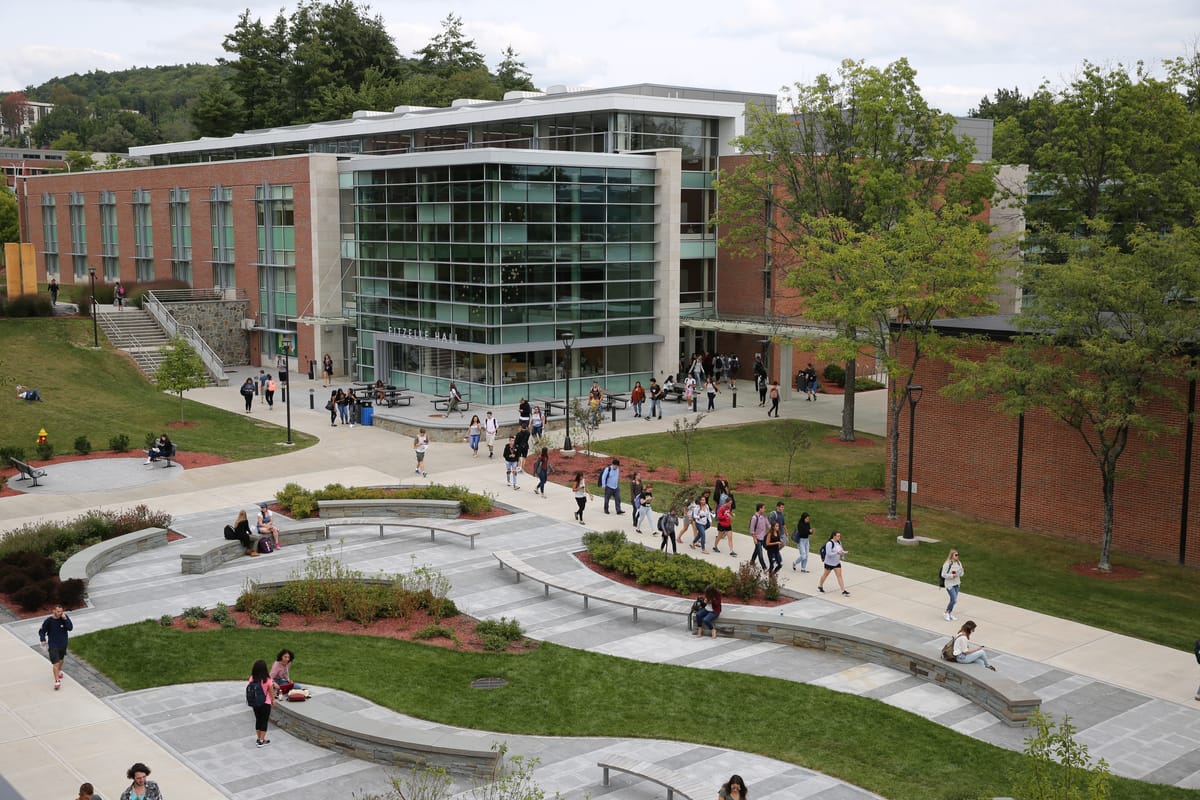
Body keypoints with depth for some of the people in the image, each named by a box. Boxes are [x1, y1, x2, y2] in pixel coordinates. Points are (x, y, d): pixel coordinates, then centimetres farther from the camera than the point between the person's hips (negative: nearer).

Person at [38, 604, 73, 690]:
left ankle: (59, 671, 55)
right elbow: (42, 631, -4)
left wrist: (65, 619, -27)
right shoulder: (49, 621, -15)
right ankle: (57, 681, -8)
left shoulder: (65, 617, -10)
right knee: (55, 663, -11)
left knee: (61, 659, 27)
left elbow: (70, 628, -19)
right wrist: (43, 639, -19)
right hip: (53, 645, -4)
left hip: (63, 644, 4)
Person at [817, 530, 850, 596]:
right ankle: (820, 586, 34)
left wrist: (843, 552, -8)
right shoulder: (829, 543, -23)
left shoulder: (839, 542, 2)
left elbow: (841, 550, 15)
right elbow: (829, 554, -28)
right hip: (829, 563, -6)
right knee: (825, 575, 12)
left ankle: (843, 590, -3)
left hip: (837, 563, 6)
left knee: (839, 575, -1)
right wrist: (837, 553, -40)